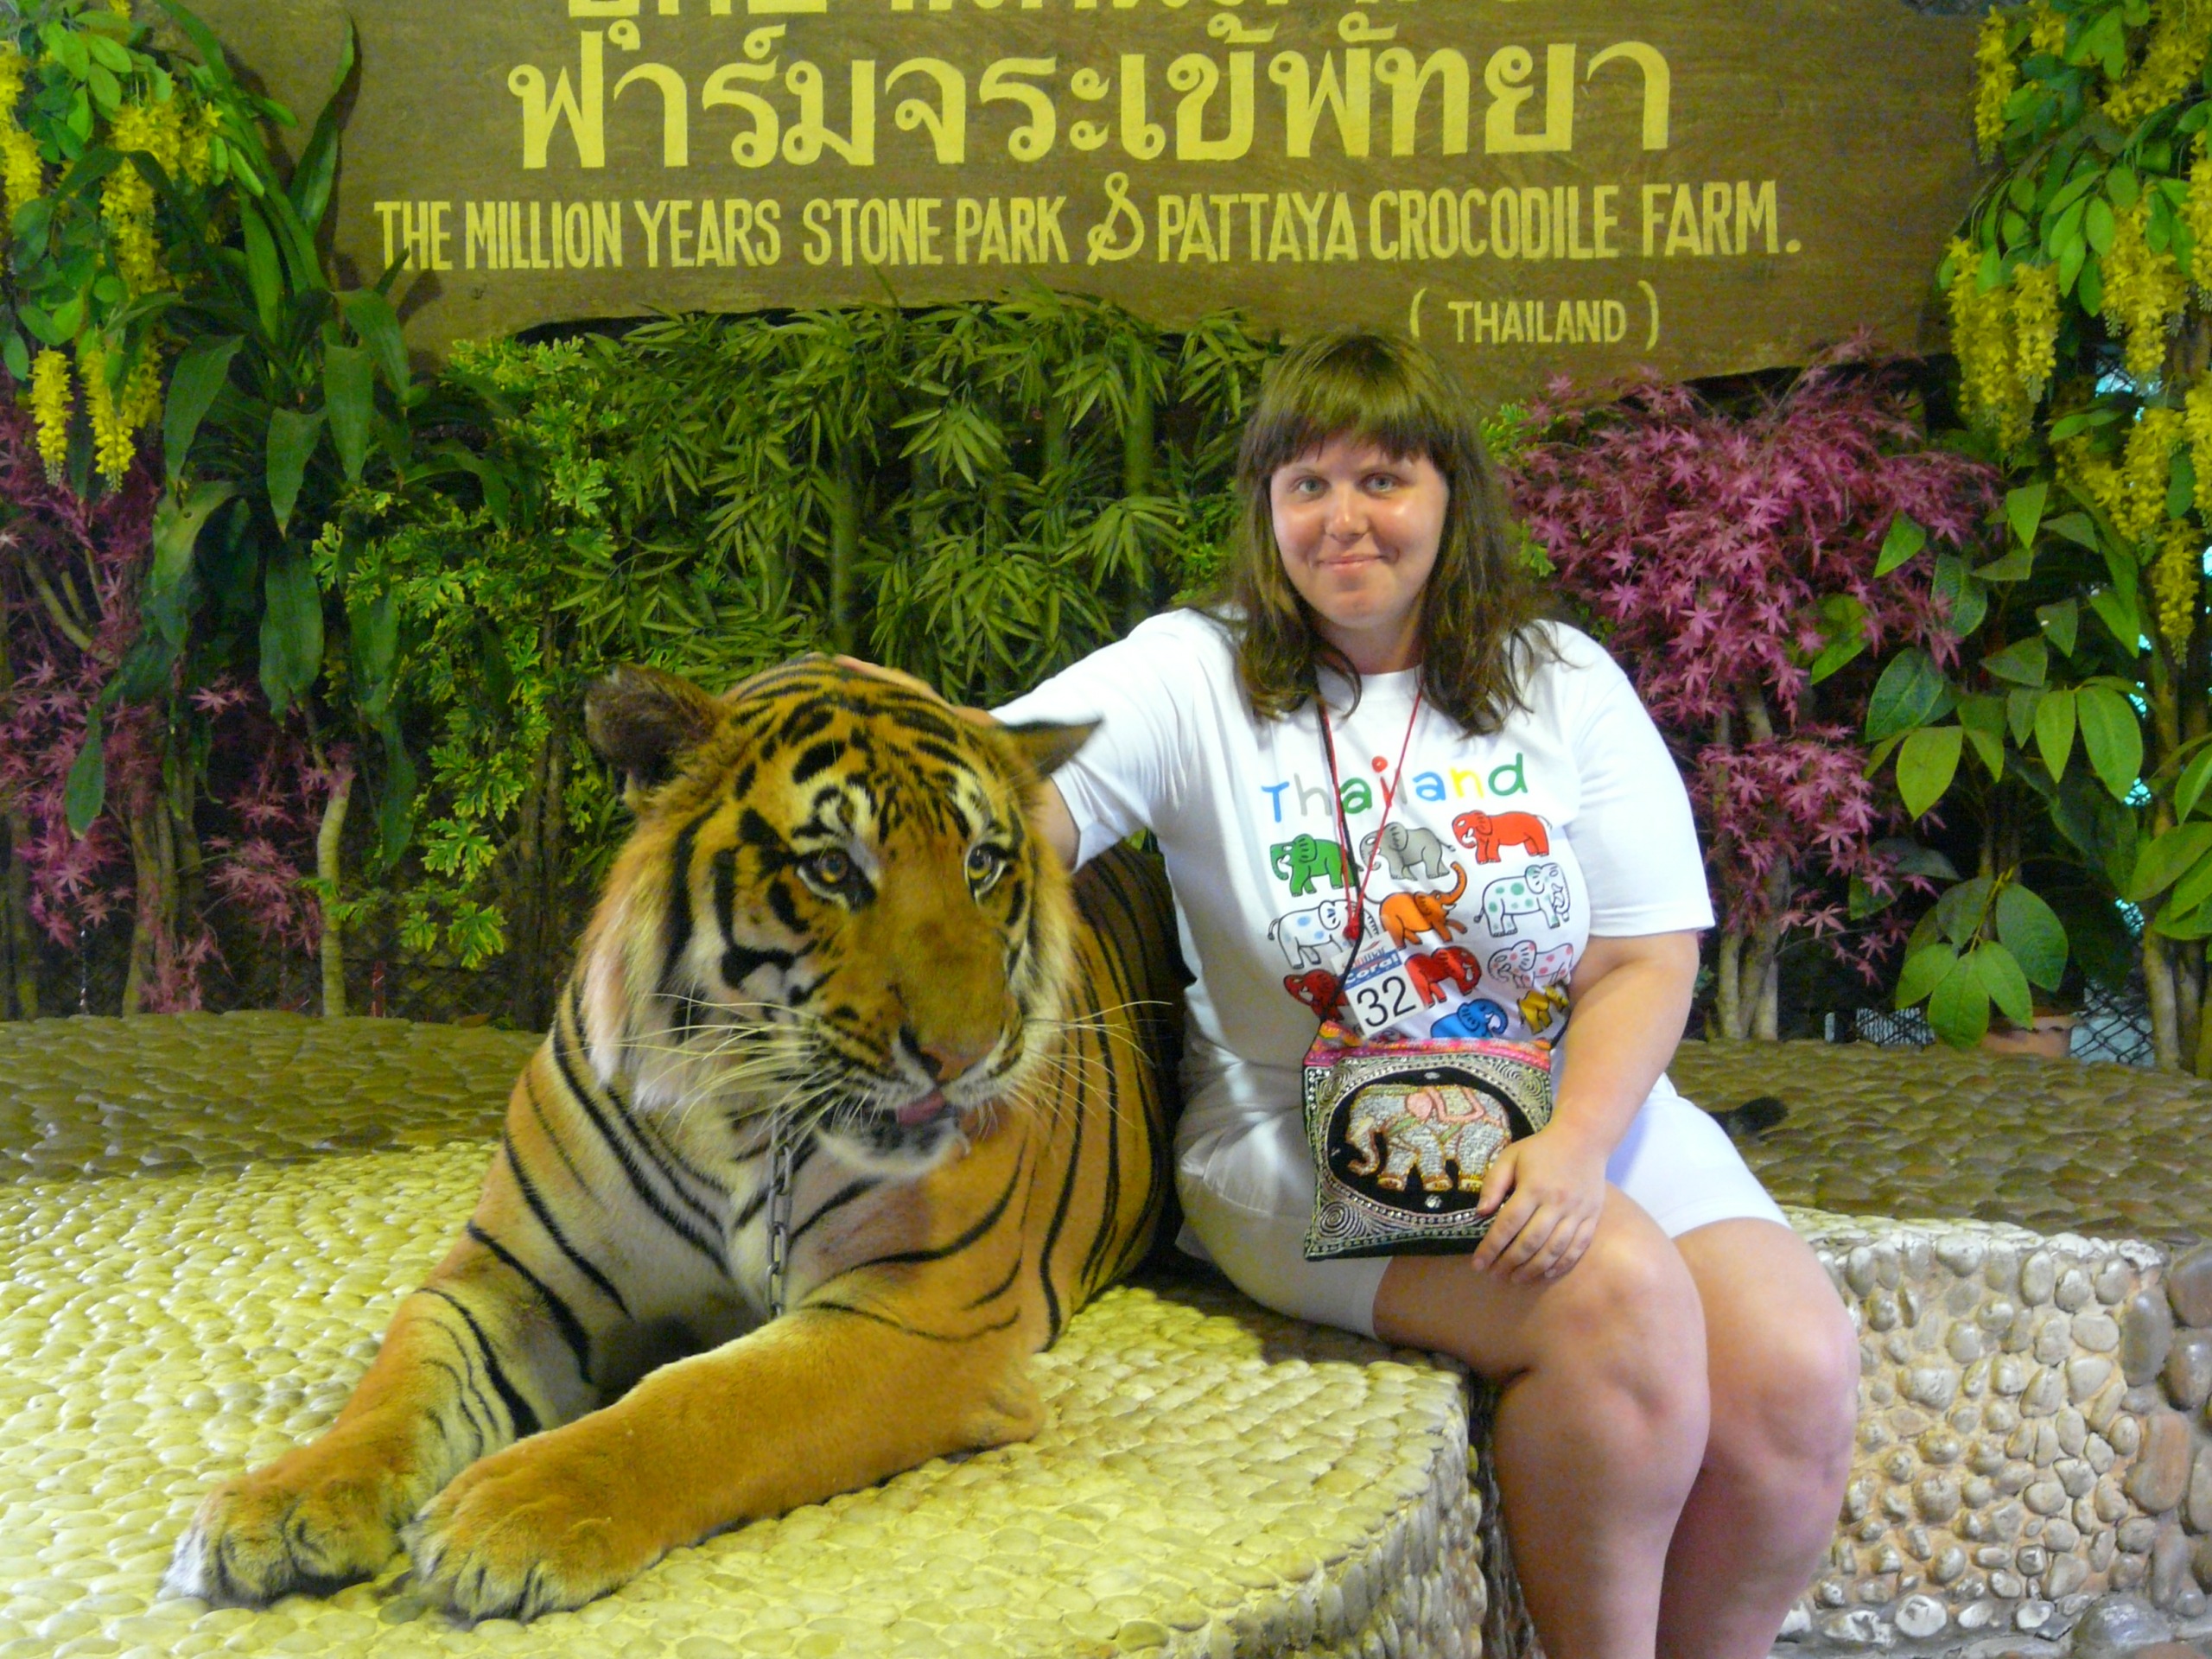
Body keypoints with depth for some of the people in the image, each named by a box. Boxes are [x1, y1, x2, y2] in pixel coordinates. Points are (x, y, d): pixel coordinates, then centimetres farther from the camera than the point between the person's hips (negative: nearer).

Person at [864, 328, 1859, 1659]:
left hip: (1584, 1111, 3)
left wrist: (1577, 1141, -17)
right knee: (1619, 1299, -28)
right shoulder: (1194, 677, 1)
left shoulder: (1565, 684, 6)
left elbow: (1648, 962, 1)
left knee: (1794, 1374, -19)